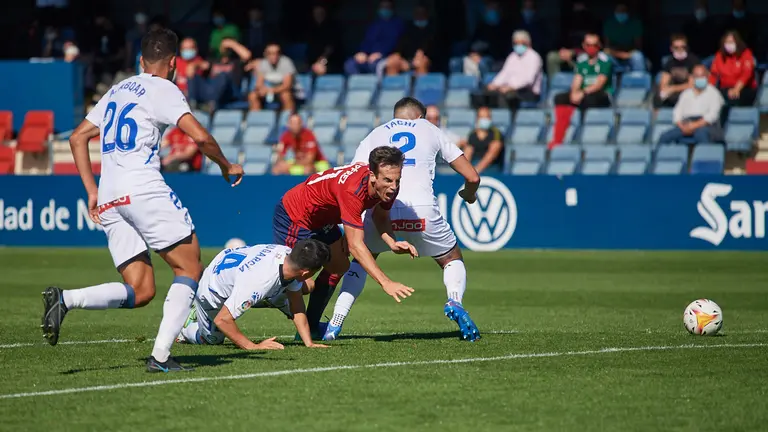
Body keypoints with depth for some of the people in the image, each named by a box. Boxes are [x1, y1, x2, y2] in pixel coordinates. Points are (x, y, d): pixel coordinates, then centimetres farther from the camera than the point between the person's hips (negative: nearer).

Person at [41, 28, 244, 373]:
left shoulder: (117, 90, 23)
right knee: (189, 270, 0)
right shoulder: (163, 90, 1)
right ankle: (160, 355, -13)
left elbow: (77, 139, 24)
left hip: (109, 199, 7)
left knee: (140, 291, 6)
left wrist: (92, 191, 23)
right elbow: (199, 136, -11)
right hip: (143, 188, -7)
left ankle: (65, 299, -15)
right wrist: (225, 166, 5)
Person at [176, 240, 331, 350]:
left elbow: (296, 304, -15)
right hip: (212, 293, -6)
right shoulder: (257, 283, -48)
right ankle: (183, 325, 32)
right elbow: (222, 320, -42)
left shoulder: (288, 254, -26)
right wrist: (253, 347, -38)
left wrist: (309, 343, -20)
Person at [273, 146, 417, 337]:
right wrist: (386, 283, -46)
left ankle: (310, 327, 27)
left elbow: (381, 216, 5)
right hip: (293, 216, -9)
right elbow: (355, 245, -41)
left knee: (338, 268, 15)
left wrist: (392, 242, -17)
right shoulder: (353, 191, -40)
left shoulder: (388, 187, -16)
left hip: (321, 219, 9)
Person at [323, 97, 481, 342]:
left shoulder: (376, 134, 23)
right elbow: (472, 177, 22)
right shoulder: (430, 130, 23)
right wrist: (469, 193, 43)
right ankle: (454, 301, -12)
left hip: (381, 208, 1)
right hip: (422, 209, -1)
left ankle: (335, 323, 12)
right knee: (453, 261, 21)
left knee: (361, 261, 27)